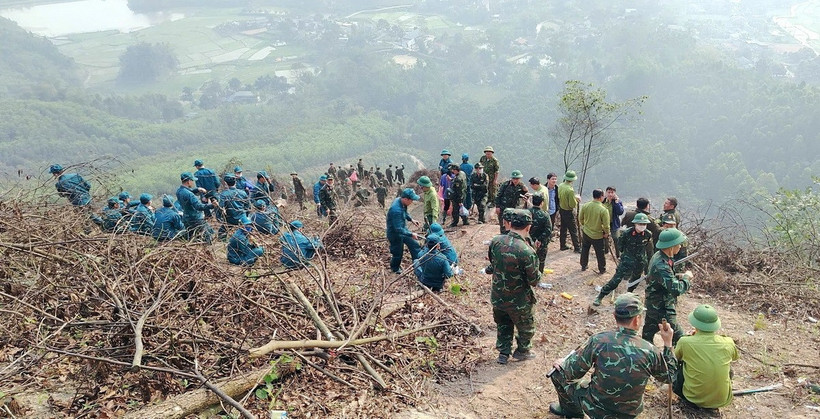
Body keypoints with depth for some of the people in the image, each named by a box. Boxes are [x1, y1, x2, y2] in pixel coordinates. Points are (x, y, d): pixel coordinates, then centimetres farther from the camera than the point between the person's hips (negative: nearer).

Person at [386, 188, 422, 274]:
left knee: (414, 245, 14)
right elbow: (398, 229, -35)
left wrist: (411, 220, 8)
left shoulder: (401, 202, -10)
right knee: (398, 253, 12)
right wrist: (411, 234, -28)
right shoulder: (396, 210, -38)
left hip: (403, 229, 9)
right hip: (395, 234, -9)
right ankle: (395, 268, 40)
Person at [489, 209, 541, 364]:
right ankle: (522, 351, 44)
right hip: (518, 302, -4)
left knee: (503, 325, 29)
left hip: (497, 297, 4)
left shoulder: (495, 241, -14)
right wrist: (537, 272, 1)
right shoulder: (527, 252, -30)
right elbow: (534, 281, -20)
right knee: (526, 328, 25)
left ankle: (503, 353, 40)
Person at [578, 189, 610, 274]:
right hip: (598, 235, -4)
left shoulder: (585, 206, -12)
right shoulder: (603, 210, -25)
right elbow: (606, 225, -20)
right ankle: (602, 269, 28)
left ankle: (583, 266, 37)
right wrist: (606, 233, -1)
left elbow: (580, 218, 1)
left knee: (584, 250, 23)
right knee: (600, 253, 15)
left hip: (586, 233, 4)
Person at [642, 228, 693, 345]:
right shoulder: (661, 266, -30)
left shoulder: (658, 256, 1)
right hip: (662, 310, -10)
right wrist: (686, 277, -15)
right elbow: (676, 289, -33)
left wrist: (679, 277, -1)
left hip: (653, 306, 10)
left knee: (648, 334, 20)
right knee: (679, 338, 2)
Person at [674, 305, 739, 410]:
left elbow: (675, 358, 7)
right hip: (722, 400, 2)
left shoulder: (685, 342, -17)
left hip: (694, 398, -2)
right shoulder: (728, 343, -10)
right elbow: (736, 357, 17)